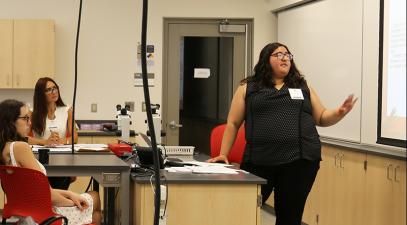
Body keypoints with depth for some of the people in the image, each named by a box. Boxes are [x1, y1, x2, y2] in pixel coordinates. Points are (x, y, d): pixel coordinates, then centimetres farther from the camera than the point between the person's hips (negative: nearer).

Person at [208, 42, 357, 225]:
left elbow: (321, 118, 17)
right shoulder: (248, 88, 9)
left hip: (299, 160, 2)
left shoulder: (303, 88, 16)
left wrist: (340, 112, -3)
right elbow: (233, 123, 9)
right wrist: (223, 154, 2)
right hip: (259, 161, -2)